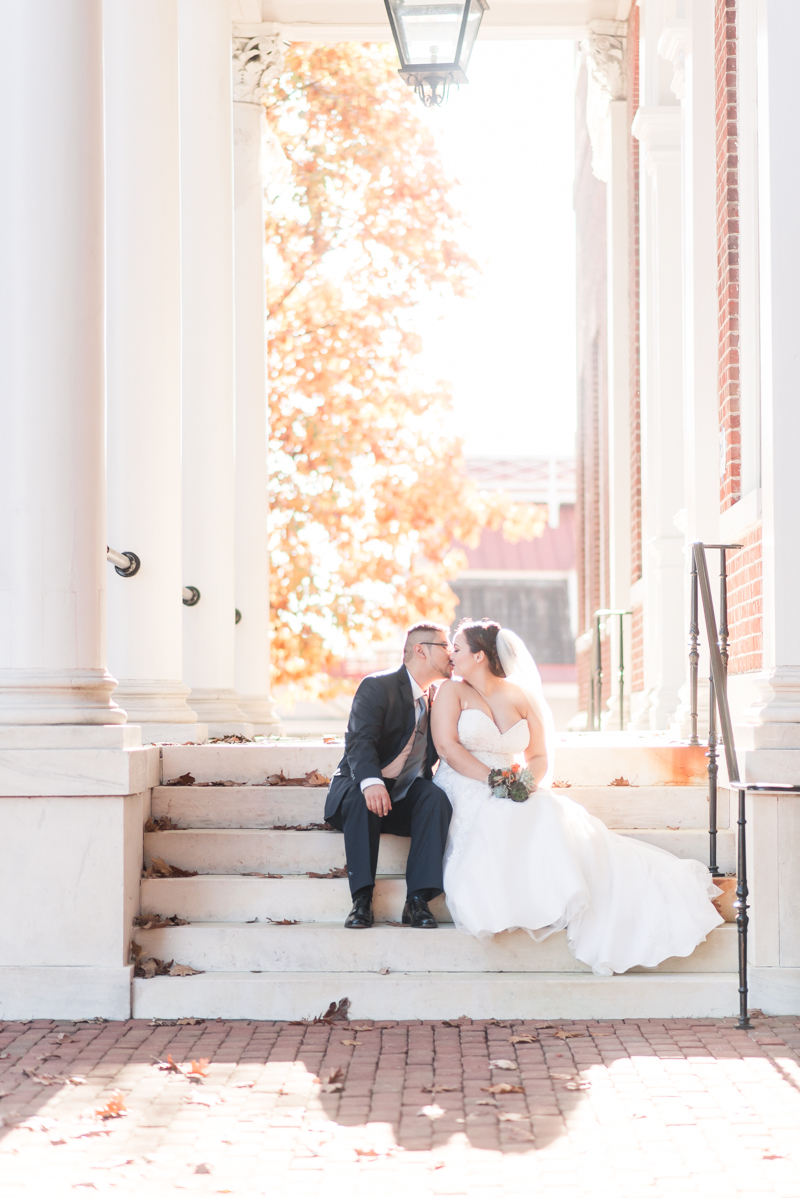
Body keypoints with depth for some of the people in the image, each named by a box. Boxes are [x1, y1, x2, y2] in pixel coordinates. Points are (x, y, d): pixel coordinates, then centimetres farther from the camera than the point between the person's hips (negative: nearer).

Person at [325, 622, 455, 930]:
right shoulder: (377, 687, -7)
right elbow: (359, 740, -23)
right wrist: (371, 782, -43)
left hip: (407, 798, 4)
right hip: (361, 788, -4)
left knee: (436, 797, -29)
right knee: (363, 800, -38)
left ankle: (418, 900, -33)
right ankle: (362, 901, -36)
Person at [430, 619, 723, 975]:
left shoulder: (520, 696, 13)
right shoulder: (452, 692, 7)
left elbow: (541, 757, 12)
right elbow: (447, 746, -8)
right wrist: (494, 780, -17)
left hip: (516, 796, 2)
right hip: (465, 794, -2)